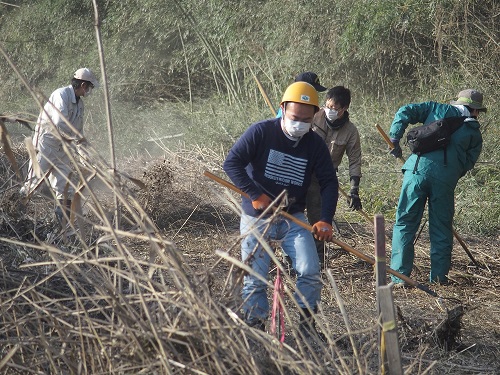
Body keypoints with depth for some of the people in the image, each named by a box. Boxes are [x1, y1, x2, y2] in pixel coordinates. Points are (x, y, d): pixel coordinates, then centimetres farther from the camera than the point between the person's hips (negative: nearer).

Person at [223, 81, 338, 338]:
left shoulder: (315, 145, 0)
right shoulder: (261, 132, -10)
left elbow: (329, 182, 2)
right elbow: (231, 163, -13)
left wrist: (325, 220, -11)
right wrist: (255, 194, -19)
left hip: (293, 219, 2)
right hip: (256, 219, -2)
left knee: (310, 272, -11)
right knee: (254, 281, 0)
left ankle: (308, 327, 5)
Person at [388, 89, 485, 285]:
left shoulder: (438, 109, 17)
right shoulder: (475, 134, 16)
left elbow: (405, 112, 8)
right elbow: (467, 163, 11)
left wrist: (394, 140, 10)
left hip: (418, 170, 0)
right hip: (445, 180, 0)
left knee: (405, 223, 5)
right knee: (441, 228, 14)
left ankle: (399, 275, 2)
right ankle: (439, 275, 17)